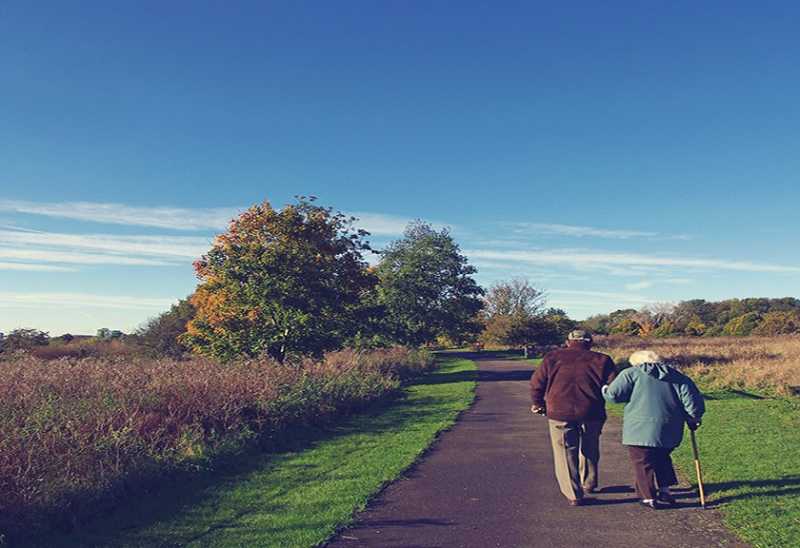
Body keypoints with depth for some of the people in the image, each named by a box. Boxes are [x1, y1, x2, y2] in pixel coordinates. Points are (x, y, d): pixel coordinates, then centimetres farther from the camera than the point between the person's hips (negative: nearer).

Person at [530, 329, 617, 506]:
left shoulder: (553, 357, 3)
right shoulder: (601, 360, 3)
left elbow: (537, 383, 4)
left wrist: (538, 403, 20)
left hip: (559, 413, -1)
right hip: (591, 413, 1)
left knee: (565, 454, 8)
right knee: (590, 449, 24)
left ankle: (574, 495, 8)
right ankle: (589, 484, 38)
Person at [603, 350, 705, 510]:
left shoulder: (631, 374, 1)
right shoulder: (678, 377, 13)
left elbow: (614, 395, -9)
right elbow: (694, 402, 5)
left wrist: (604, 390, 12)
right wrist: (693, 420, 18)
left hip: (640, 430, -4)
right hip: (669, 432, 5)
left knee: (644, 464, 8)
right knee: (662, 459, 26)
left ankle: (649, 498, 11)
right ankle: (665, 490, 26)